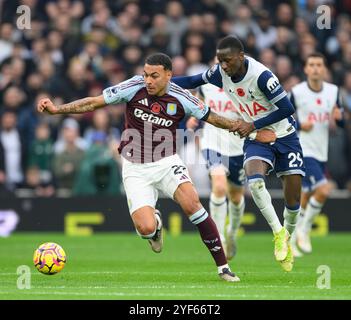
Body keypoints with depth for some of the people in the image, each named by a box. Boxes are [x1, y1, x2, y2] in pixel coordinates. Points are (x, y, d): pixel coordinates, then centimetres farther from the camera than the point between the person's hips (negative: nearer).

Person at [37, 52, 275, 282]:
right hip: (135, 169, 0)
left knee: (192, 204, -27)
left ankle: (223, 265, -16)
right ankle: (156, 223, 25)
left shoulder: (181, 98, -7)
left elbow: (213, 118, 7)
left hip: (166, 162, 0)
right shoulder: (134, 88, -9)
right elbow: (94, 103, -3)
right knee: (146, 229, -18)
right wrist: (56, 109, -9)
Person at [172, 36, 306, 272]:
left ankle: (287, 240, 25)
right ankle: (279, 233, -14)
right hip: (256, 138, 3)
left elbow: (287, 108, -22)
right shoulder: (221, 73, -9)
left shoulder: (261, 76, -26)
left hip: (284, 136, -3)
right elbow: (194, 81, 8)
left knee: (293, 197, -2)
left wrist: (253, 125, -22)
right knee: (254, 181, -27)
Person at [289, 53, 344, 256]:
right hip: (303, 151, -5)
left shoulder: (333, 91, 5)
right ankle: (304, 230, -1)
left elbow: (342, 123, 12)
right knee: (324, 190, -20)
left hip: (322, 153, 6)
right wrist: (299, 124, -18)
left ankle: (292, 238, 25)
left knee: (305, 198, 11)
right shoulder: (296, 92, -9)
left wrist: (339, 117, -11)